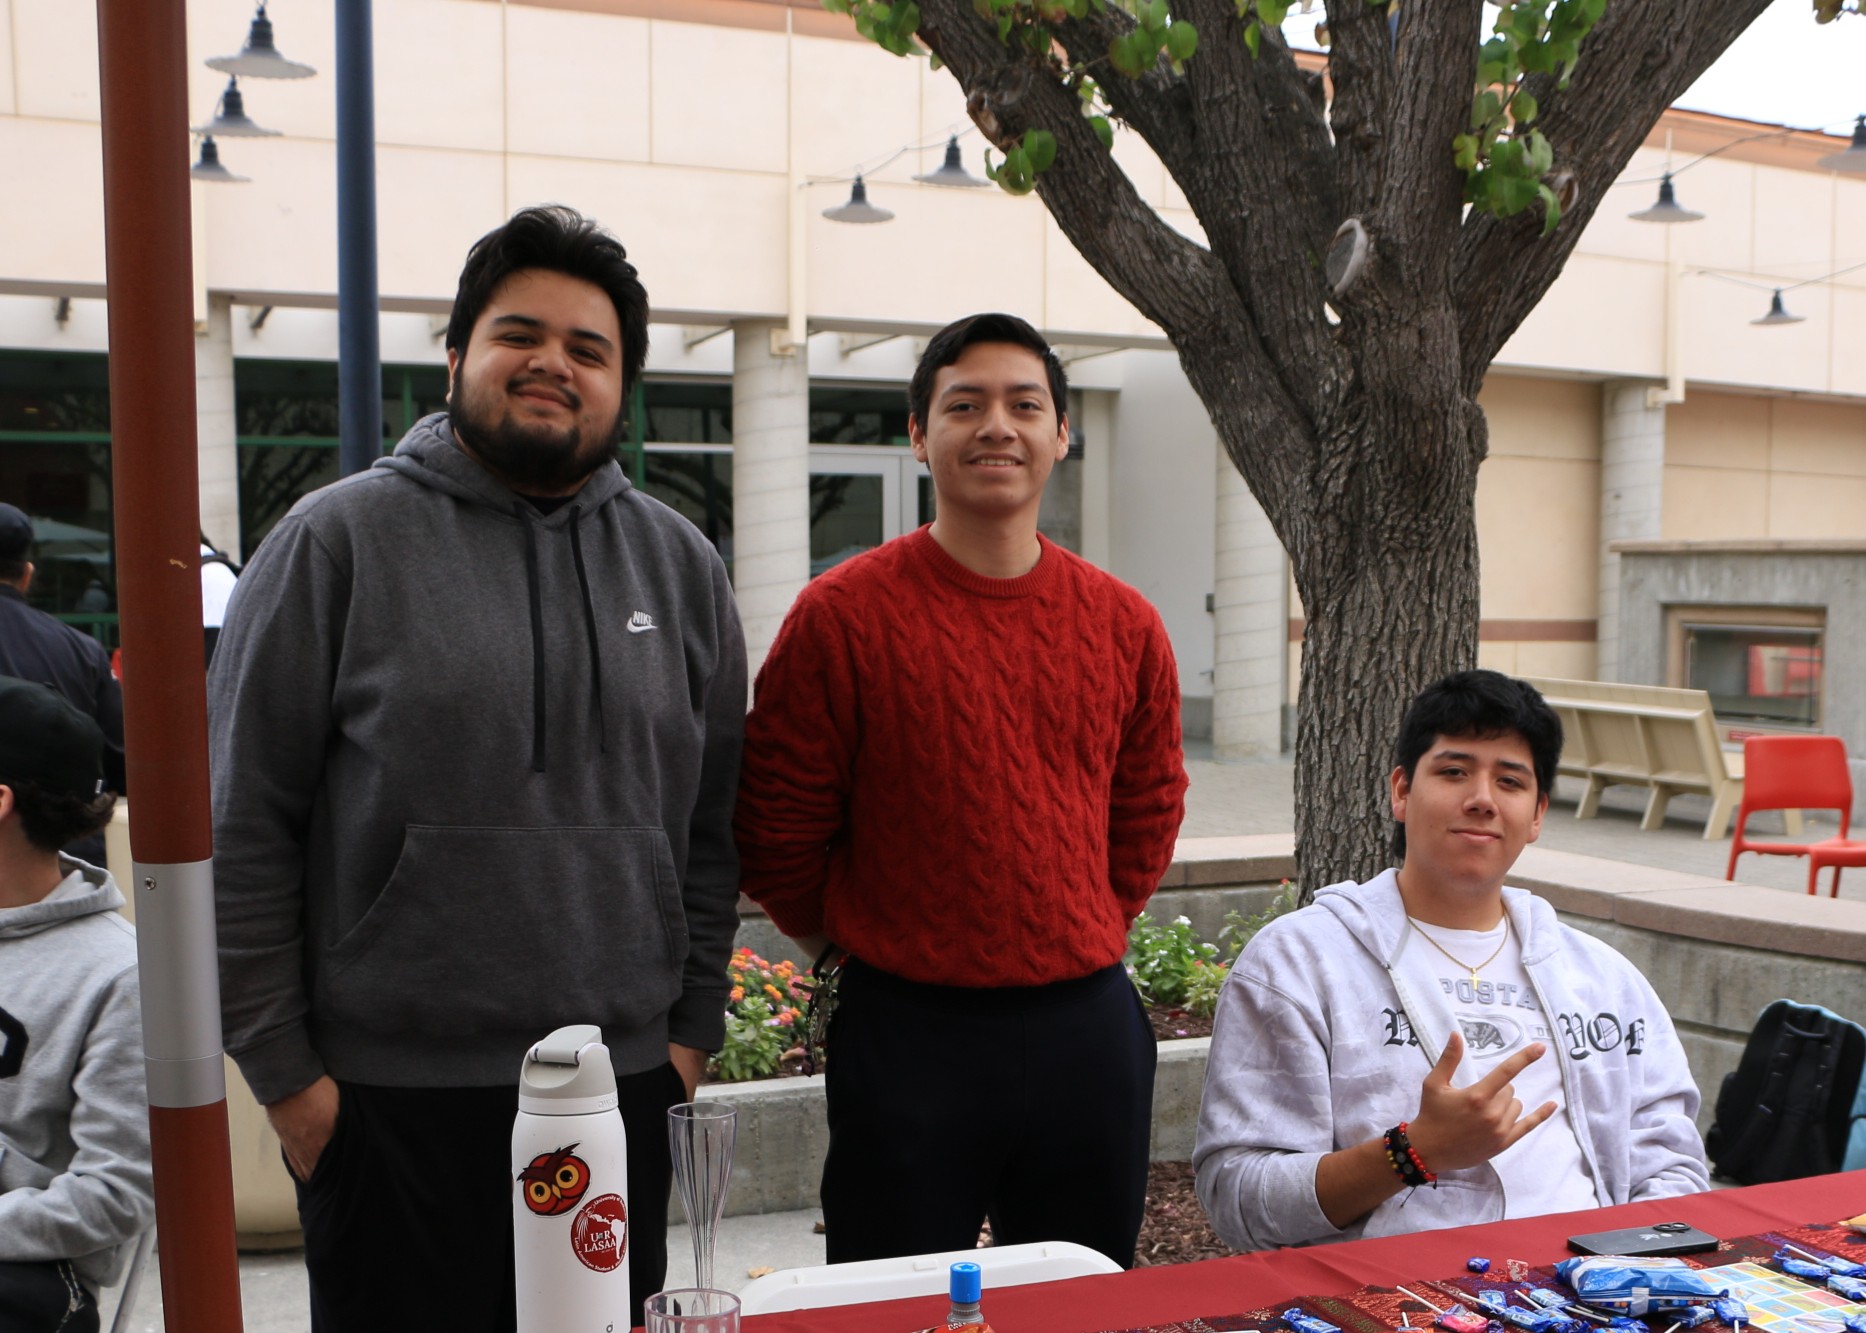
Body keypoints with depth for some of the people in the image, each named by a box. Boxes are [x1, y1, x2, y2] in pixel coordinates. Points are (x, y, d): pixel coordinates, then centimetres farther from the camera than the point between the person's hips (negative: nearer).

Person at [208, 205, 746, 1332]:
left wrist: (693, 1026, 7)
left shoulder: (680, 563, 8)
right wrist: (282, 1066, -5)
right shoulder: (340, 540, -3)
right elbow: (243, 826, -3)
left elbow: (715, 825, 11)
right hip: (389, 1100, -3)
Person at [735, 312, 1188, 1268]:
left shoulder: (1124, 625, 3)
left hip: (1088, 1022, 4)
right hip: (908, 1033, -3)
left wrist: (1079, 940, 11)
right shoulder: (843, 614, -9)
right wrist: (866, 947, 4)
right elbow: (777, 830, -4)